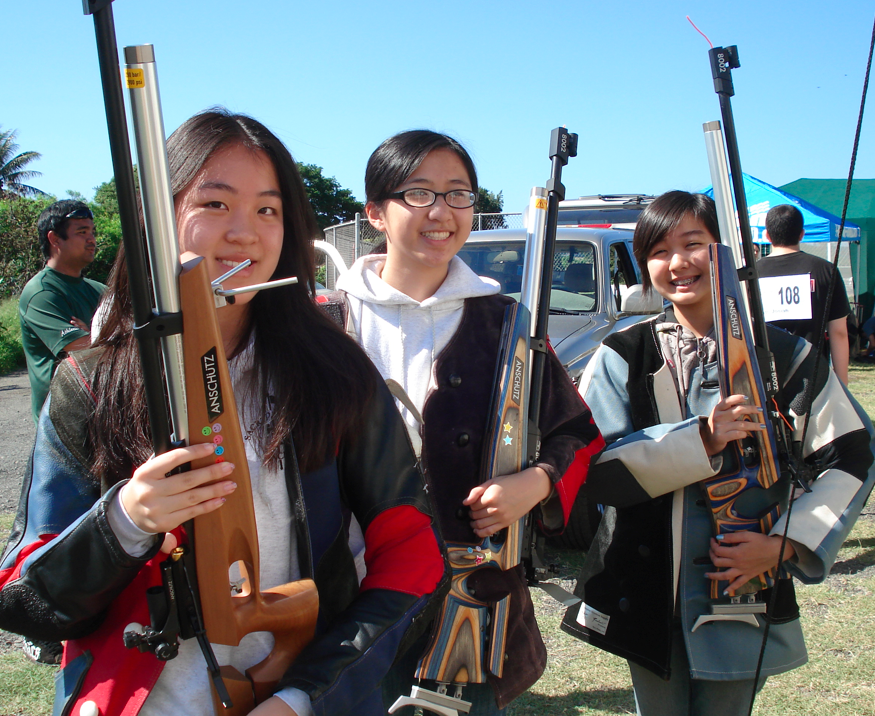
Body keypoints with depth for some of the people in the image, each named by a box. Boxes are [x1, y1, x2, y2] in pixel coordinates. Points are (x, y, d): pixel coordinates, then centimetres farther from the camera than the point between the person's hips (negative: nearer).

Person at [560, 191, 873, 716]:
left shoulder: (784, 354, -3)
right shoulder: (622, 357, -3)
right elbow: (595, 466, -14)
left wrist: (785, 544, -13)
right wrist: (702, 439, -24)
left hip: (744, 584, 0)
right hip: (647, 592, 1)